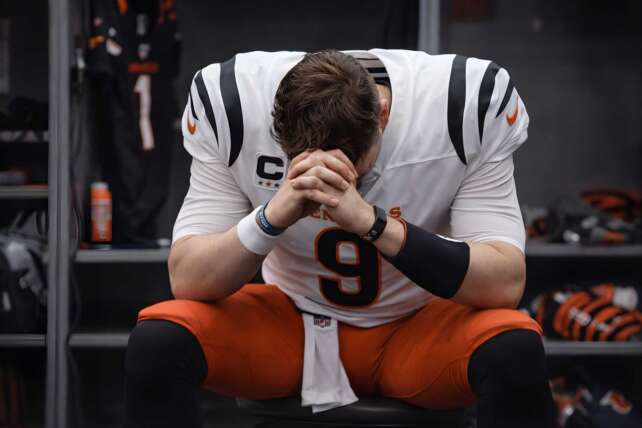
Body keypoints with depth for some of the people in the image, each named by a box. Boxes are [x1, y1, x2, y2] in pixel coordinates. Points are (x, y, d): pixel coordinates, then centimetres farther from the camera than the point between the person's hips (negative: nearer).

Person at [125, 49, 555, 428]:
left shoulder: (470, 102, -23)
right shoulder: (229, 102, -20)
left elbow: (506, 284, -27)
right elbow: (186, 280, -20)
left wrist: (371, 220, -40)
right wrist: (273, 215, -39)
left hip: (419, 329, -1)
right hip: (288, 324, 1)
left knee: (515, 352, -32)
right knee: (158, 341, -26)